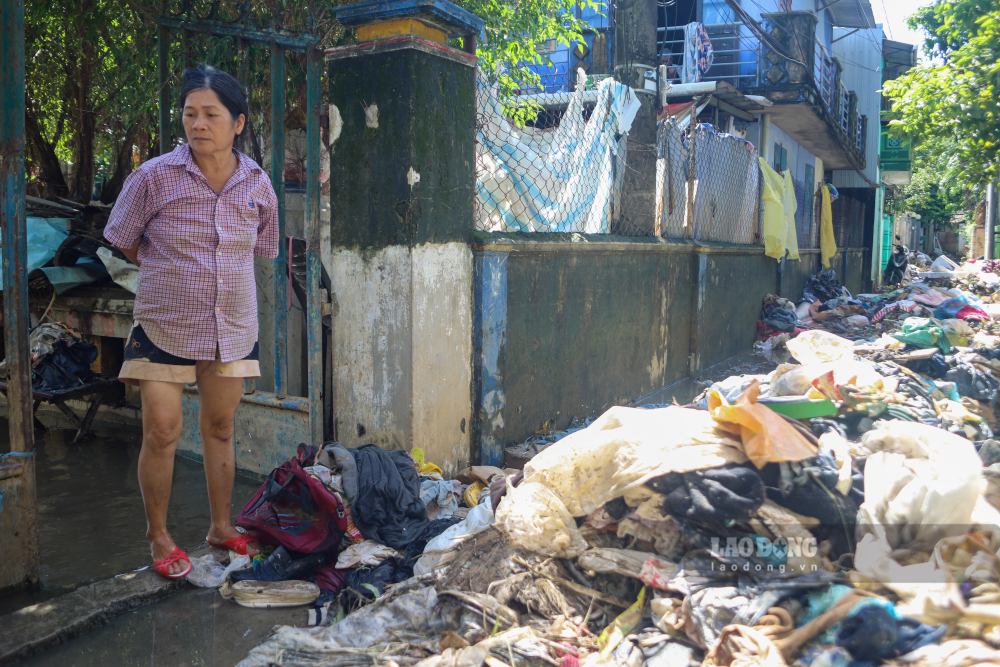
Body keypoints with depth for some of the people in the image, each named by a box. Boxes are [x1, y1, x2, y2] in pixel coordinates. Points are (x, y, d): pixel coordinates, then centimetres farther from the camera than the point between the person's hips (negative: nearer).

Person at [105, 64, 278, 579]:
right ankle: (158, 536, 19)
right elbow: (123, 241, 4)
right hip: (164, 326, -2)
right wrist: (169, 274, 9)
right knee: (162, 432, -1)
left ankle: (221, 526, 27)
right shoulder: (154, 177, -11)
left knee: (219, 429, 12)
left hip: (232, 328, 3)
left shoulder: (257, 184, -2)